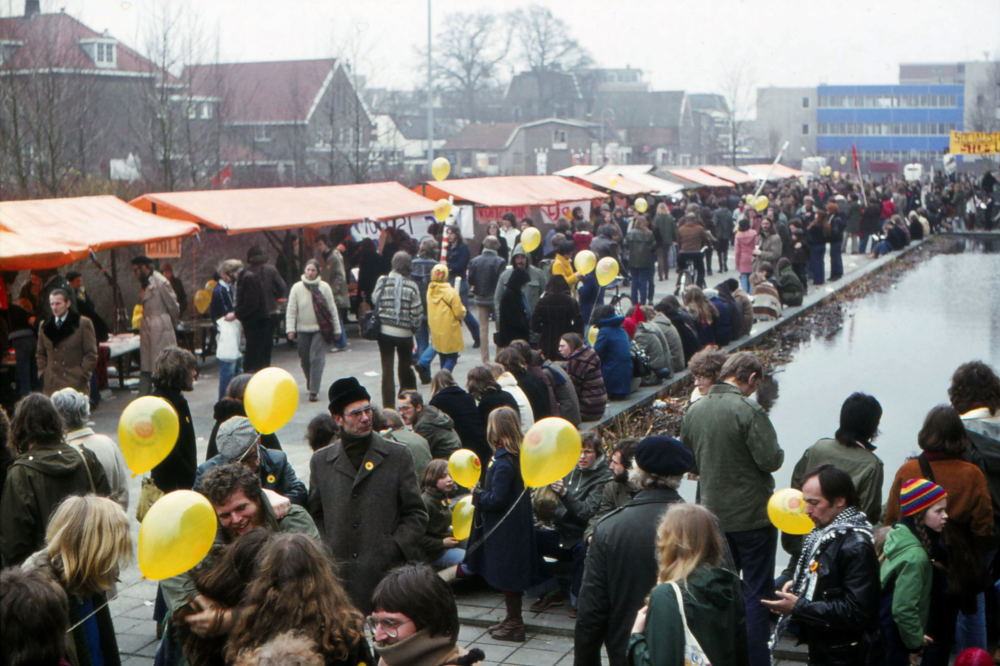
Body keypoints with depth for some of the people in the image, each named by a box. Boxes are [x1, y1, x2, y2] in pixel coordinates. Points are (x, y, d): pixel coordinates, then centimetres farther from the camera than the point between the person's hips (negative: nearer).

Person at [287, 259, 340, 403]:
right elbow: (291, 310, -1)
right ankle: (310, 380, 40)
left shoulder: (324, 287, -1)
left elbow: (332, 309, 5)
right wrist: (290, 329, -10)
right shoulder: (297, 288, -1)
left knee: (317, 359, -11)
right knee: (305, 359, 10)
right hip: (303, 330, 2)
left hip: (321, 329, -2)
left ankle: (313, 391, -9)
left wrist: (337, 329, 6)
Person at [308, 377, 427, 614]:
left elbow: (416, 514, 7)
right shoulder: (320, 461, 12)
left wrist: (392, 550, -5)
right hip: (337, 576, 1)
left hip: (386, 575, -1)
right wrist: (325, 551, 1)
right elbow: (315, 516, 17)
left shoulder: (398, 457, 7)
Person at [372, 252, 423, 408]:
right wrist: (414, 328, 9)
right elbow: (417, 312, -7)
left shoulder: (382, 281, -7)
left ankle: (388, 407, 6)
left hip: (384, 331, 0)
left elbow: (375, 302, 1)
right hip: (405, 333, 0)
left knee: (387, 369, 6)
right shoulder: (412, 286, -9)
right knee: (405, 368, 18)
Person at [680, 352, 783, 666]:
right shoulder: (749, 411, -20)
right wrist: (779, 454, 0)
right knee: (757, 590, 5)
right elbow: (770, 459, -21)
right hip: (752, 514, -6)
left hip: (713, 514, 6)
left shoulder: (694, 410, 1)